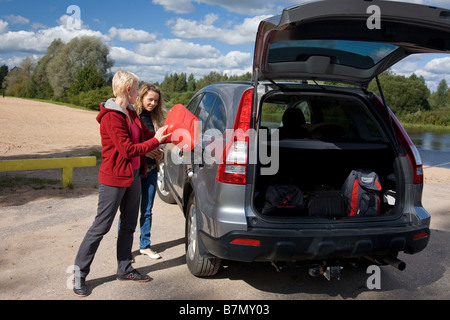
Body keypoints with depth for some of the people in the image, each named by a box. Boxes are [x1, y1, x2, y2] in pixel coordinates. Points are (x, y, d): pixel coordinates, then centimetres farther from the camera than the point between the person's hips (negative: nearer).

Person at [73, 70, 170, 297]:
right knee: (101, 225, -1)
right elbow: (128, 149, -21)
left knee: (129, 225, 15)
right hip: (114, 178, -9)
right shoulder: (111, 116, -18)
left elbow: (145, 136, 14)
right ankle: (79, 274, 14)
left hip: (133, 176, 9)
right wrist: (156, 141, -16)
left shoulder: (131, 113, 10)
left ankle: (124, 269, 29)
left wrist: (164, 135, 1)